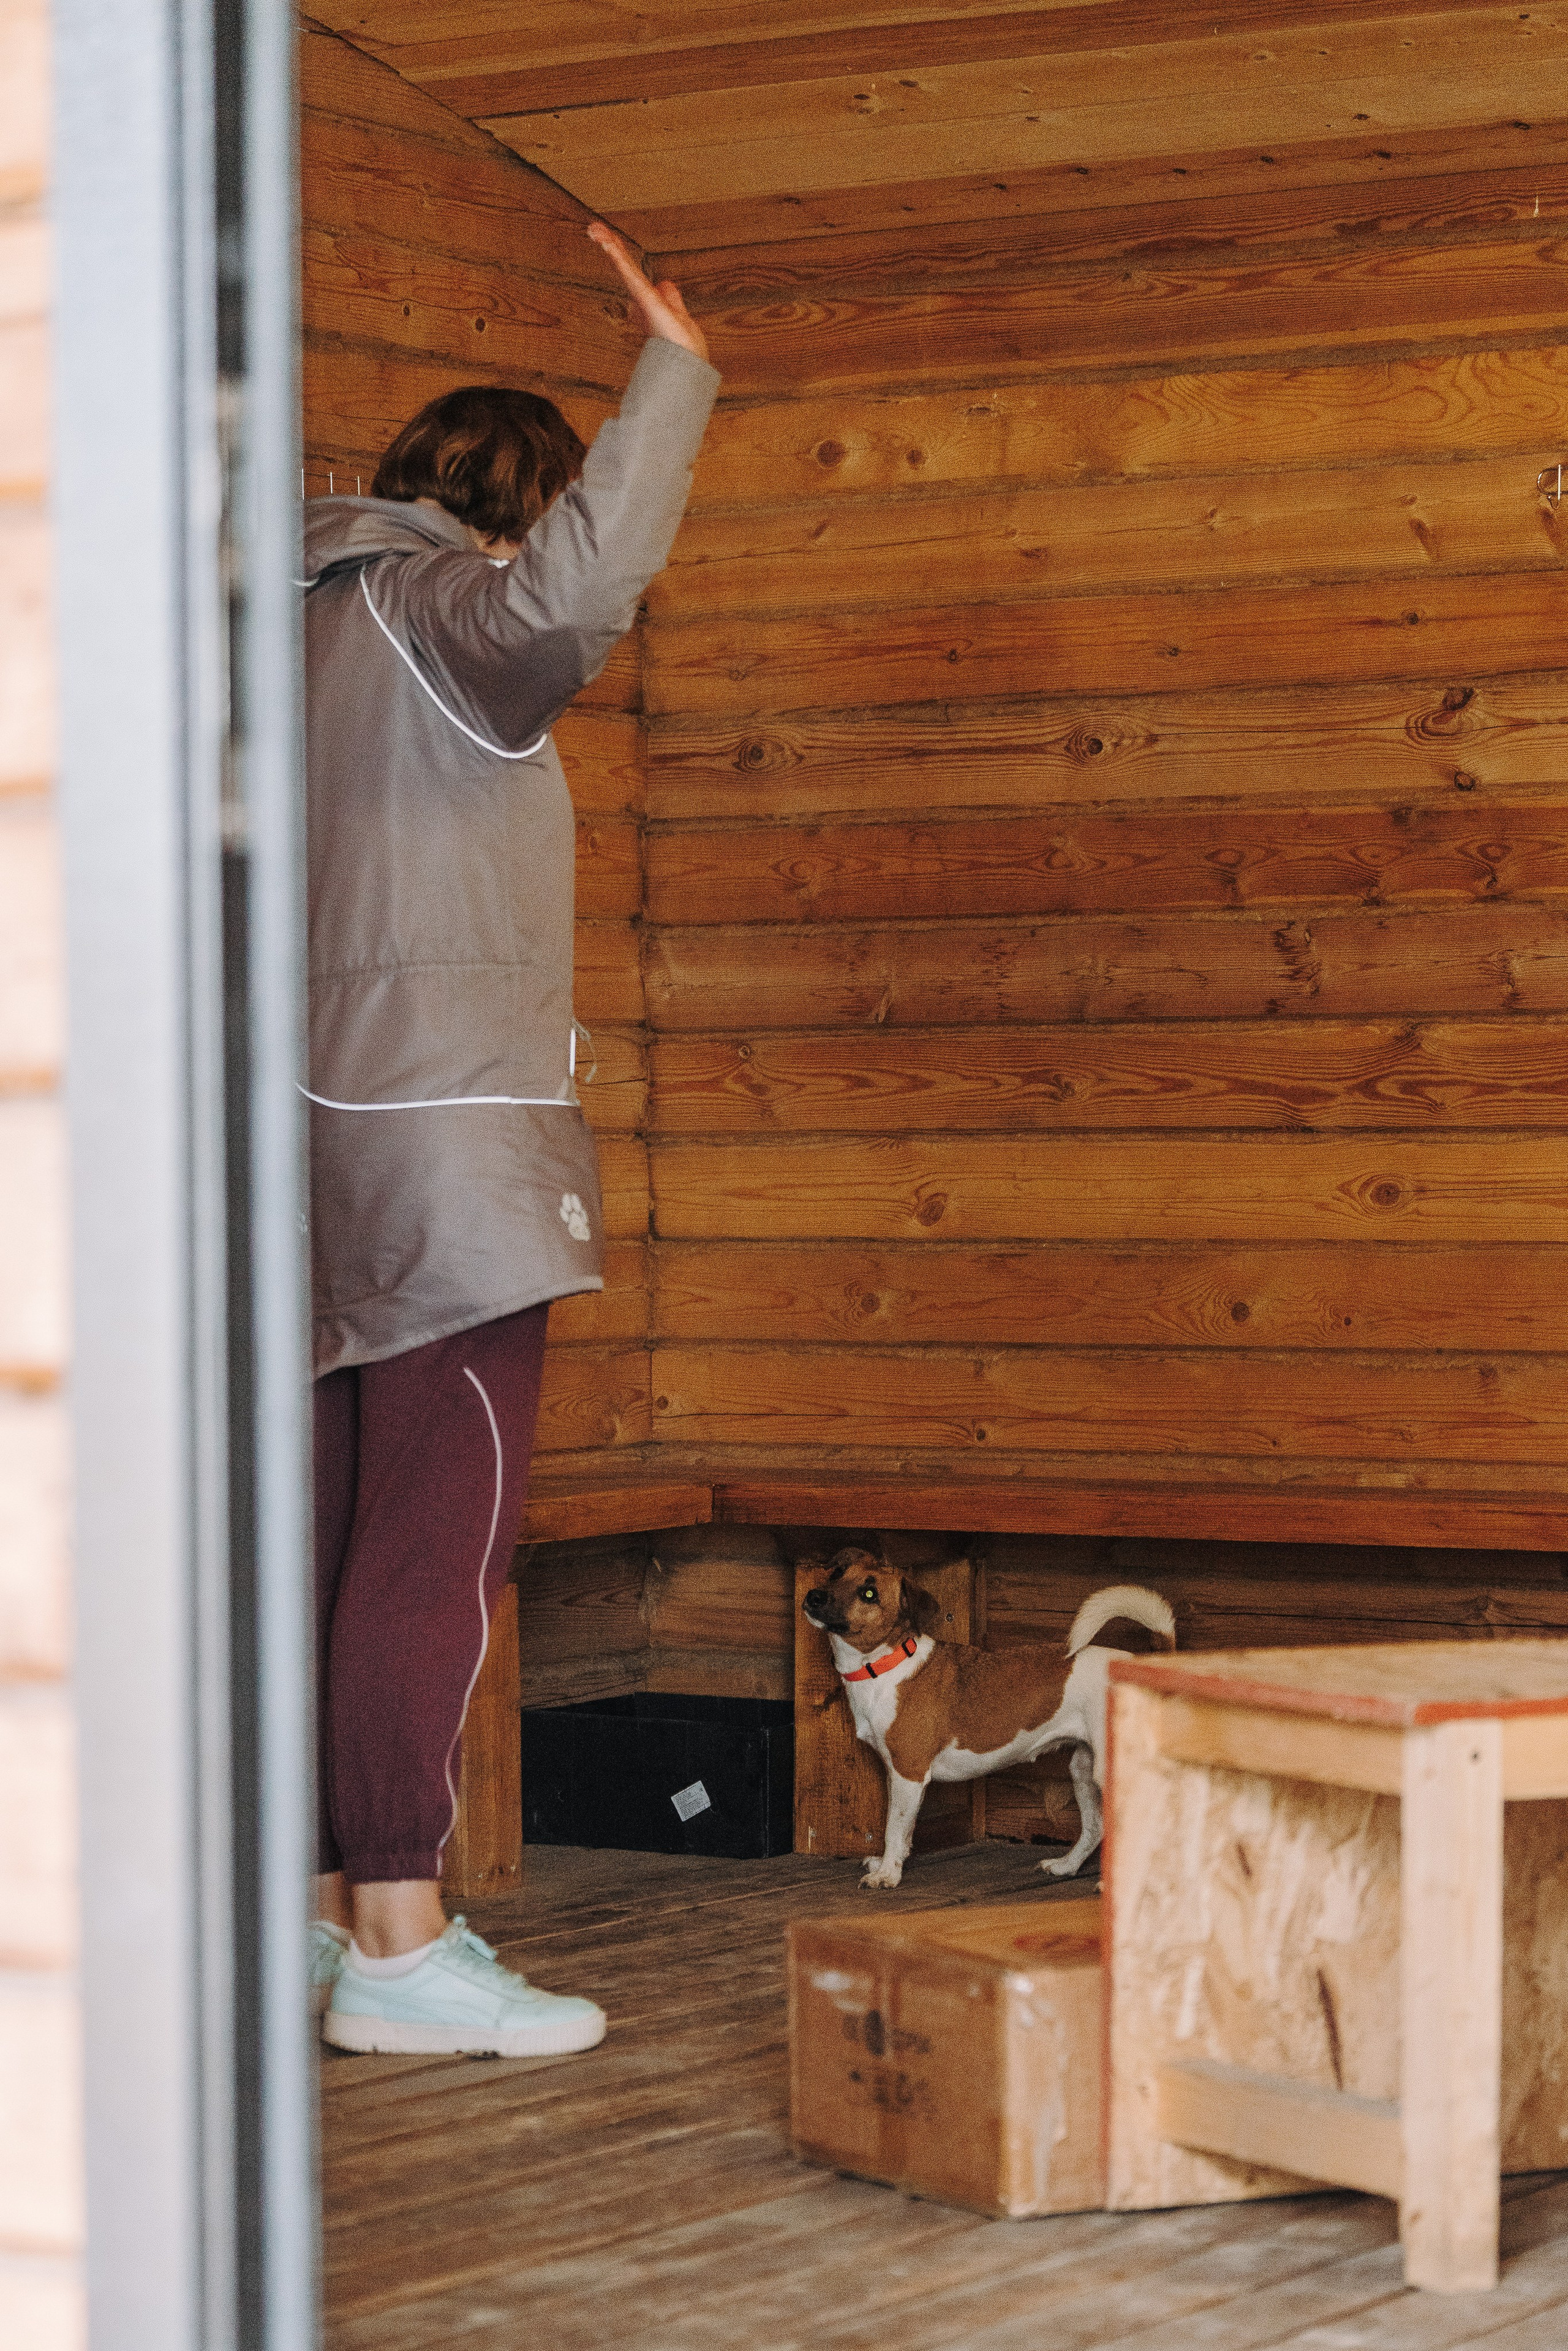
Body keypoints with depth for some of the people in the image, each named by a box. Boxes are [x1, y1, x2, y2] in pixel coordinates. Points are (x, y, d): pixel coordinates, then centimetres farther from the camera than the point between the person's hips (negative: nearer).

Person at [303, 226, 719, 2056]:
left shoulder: (313, 623, 19)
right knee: (442, 1542, -10)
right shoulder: (432, 605, -8)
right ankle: (399, 1942, -11)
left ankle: (317, 1904, 15)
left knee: (351, 1539, 11)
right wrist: (672, 381, -21)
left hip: (334, 1138, 9)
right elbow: (579, 590, -30)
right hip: (442, 1130, -9)